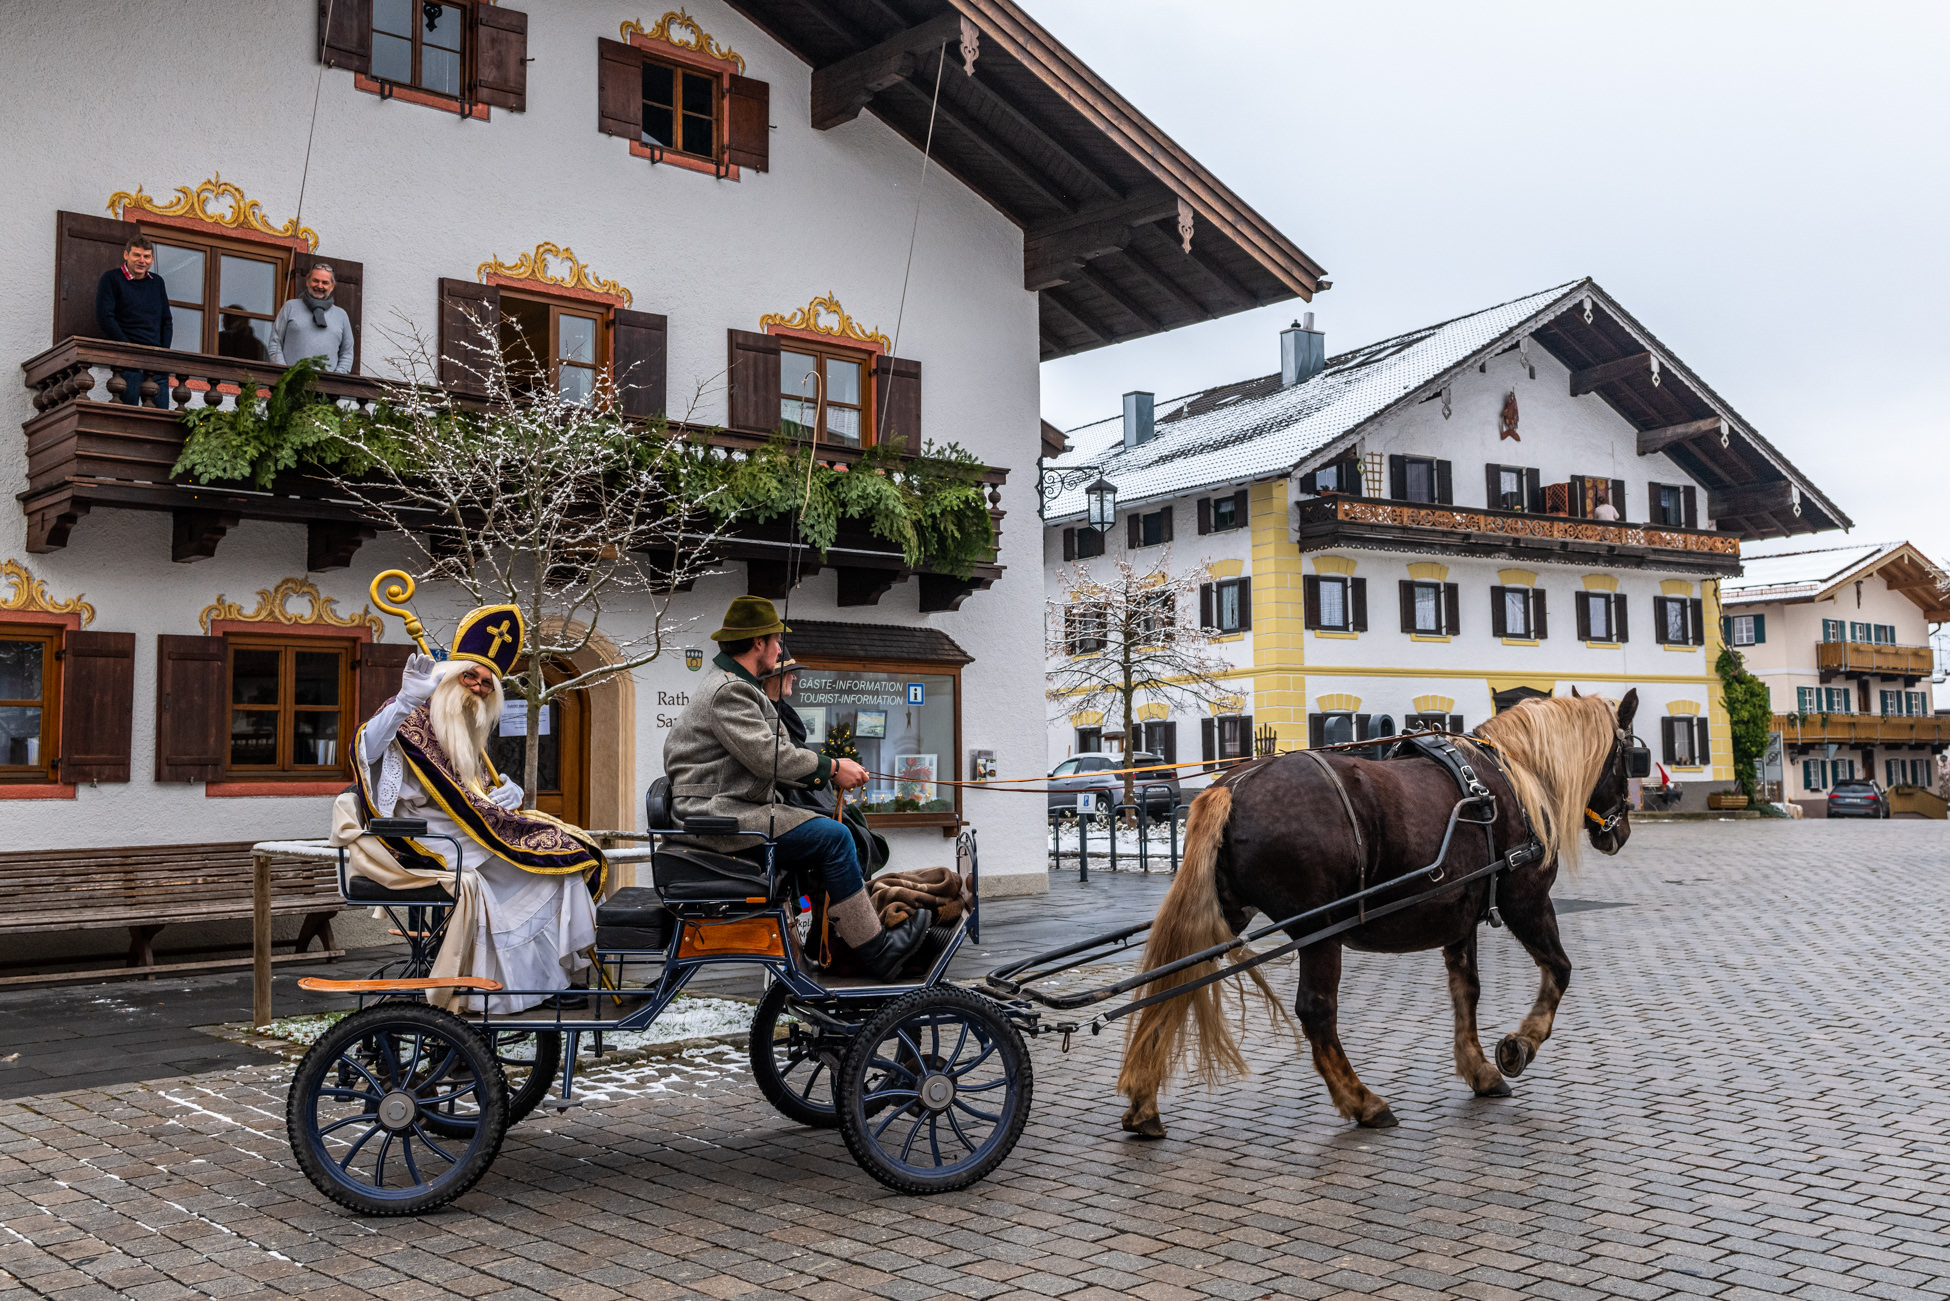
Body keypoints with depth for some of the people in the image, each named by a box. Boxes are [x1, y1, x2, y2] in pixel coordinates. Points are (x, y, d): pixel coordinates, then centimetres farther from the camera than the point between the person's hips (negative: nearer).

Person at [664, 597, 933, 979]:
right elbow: (767, 757, -23)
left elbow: (772, 759, 18)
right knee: (832, 837, -17)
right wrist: (831, 768, -12)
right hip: (720, 816, -11)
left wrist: (822, 774, 4)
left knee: (838, 825, 7)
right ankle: (877, 953, -12)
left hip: (743, 806, 11)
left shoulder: (737, 685, 20)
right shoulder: (727, 691, -15)